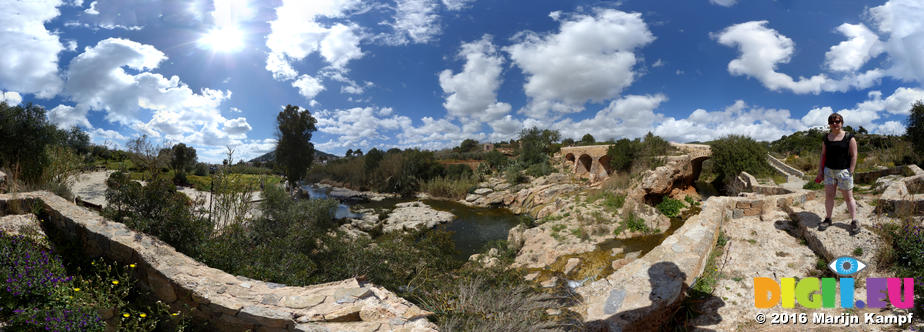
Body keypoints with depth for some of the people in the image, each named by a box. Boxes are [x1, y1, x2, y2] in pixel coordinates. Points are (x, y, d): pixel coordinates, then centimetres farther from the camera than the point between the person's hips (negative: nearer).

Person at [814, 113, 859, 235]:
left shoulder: (849, 137, -3)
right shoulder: (826, 138, 8)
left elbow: (854, 156, -6)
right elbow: (823, 155, 12)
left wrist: (850, 172, -12)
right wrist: (820, 171, 7)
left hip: (844, 170, -3)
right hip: (829, 170, 4)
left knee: (848, 197, 1)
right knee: (829, 195, 5)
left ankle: (854, 222, 9)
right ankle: (828, 219, 13)